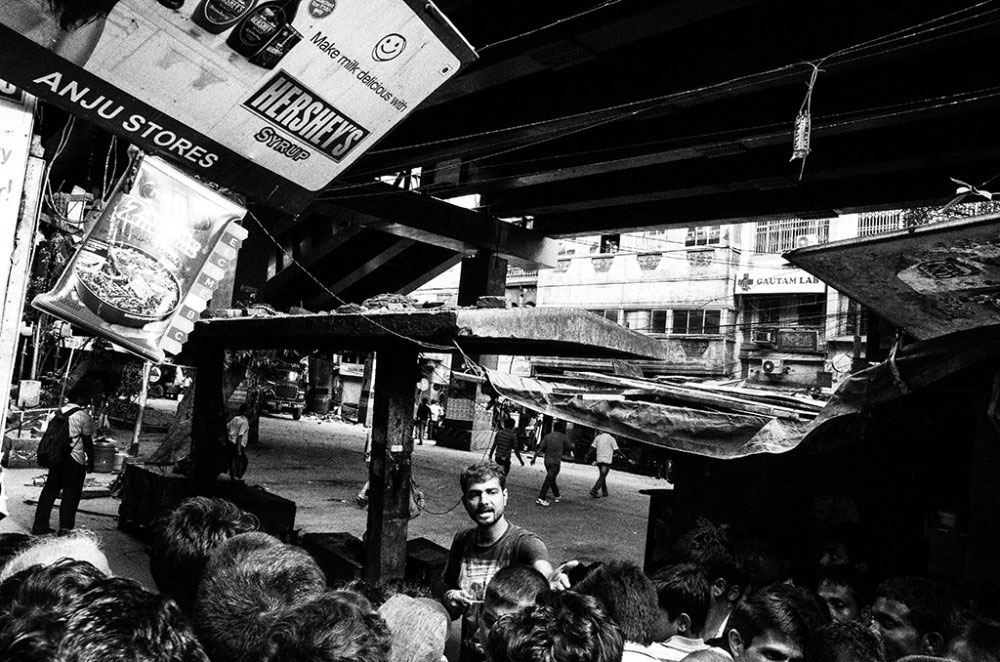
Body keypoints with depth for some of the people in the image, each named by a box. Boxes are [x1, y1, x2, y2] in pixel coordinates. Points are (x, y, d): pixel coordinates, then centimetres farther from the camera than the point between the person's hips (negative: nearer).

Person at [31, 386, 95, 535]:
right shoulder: (84, 416, -12)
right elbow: (88, 442, -9)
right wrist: (91, 461, 1)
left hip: (56, 457, 6)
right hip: (75, 460, -6)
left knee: (50, 490, 13)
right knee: (71, 493, 4)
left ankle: (40, 525, 17)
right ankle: (65, 526, 4)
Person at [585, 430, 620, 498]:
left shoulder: (597, 437, 7)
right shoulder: (611, 438, -4)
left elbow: (592, 448, 5)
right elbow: (616, 450, -6)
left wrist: (587, 457, 8)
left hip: (599, 459, 5)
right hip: (607, 460, -5)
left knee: (602, 476, 16)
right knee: (602, 477, -5)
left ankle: (604, 492, 20)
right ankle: (594, 490, -17)